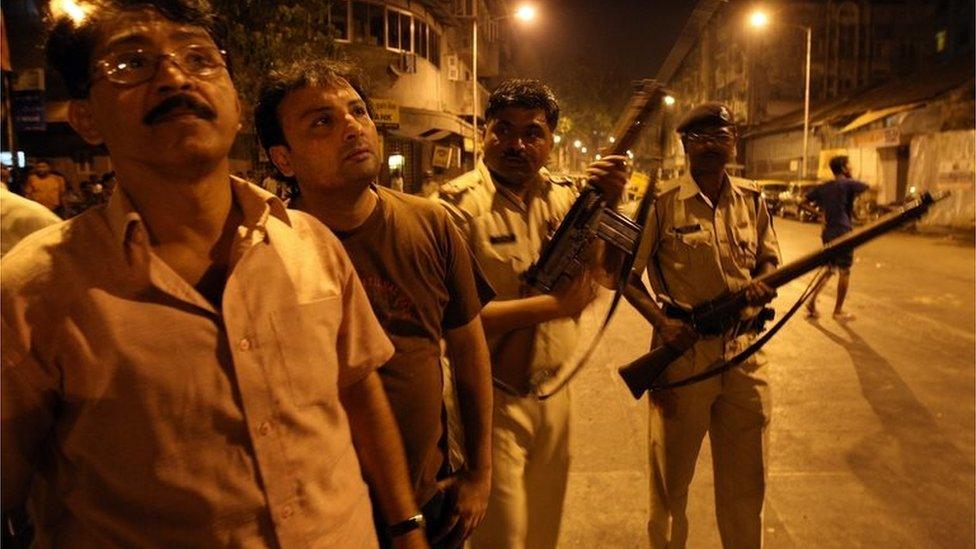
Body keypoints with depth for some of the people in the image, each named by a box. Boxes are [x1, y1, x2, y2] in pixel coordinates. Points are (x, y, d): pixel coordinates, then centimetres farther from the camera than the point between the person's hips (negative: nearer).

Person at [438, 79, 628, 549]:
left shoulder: (563, 196, 3)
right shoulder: (459, 204, -16)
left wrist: (610, 205, -13)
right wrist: (554, 304, -22)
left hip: (553, 392, 6)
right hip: (493, 400, -6)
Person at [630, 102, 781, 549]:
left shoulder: (752, 199, 6)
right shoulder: (662, 202, -7)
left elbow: (768, 258, 15)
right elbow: (626, 272, -4)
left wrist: (762, 284, -7)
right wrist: (660, 321, -16)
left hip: (744, 352, 4)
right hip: (683, 350, -3)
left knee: (745, 482, 16)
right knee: (671, 478, 12)